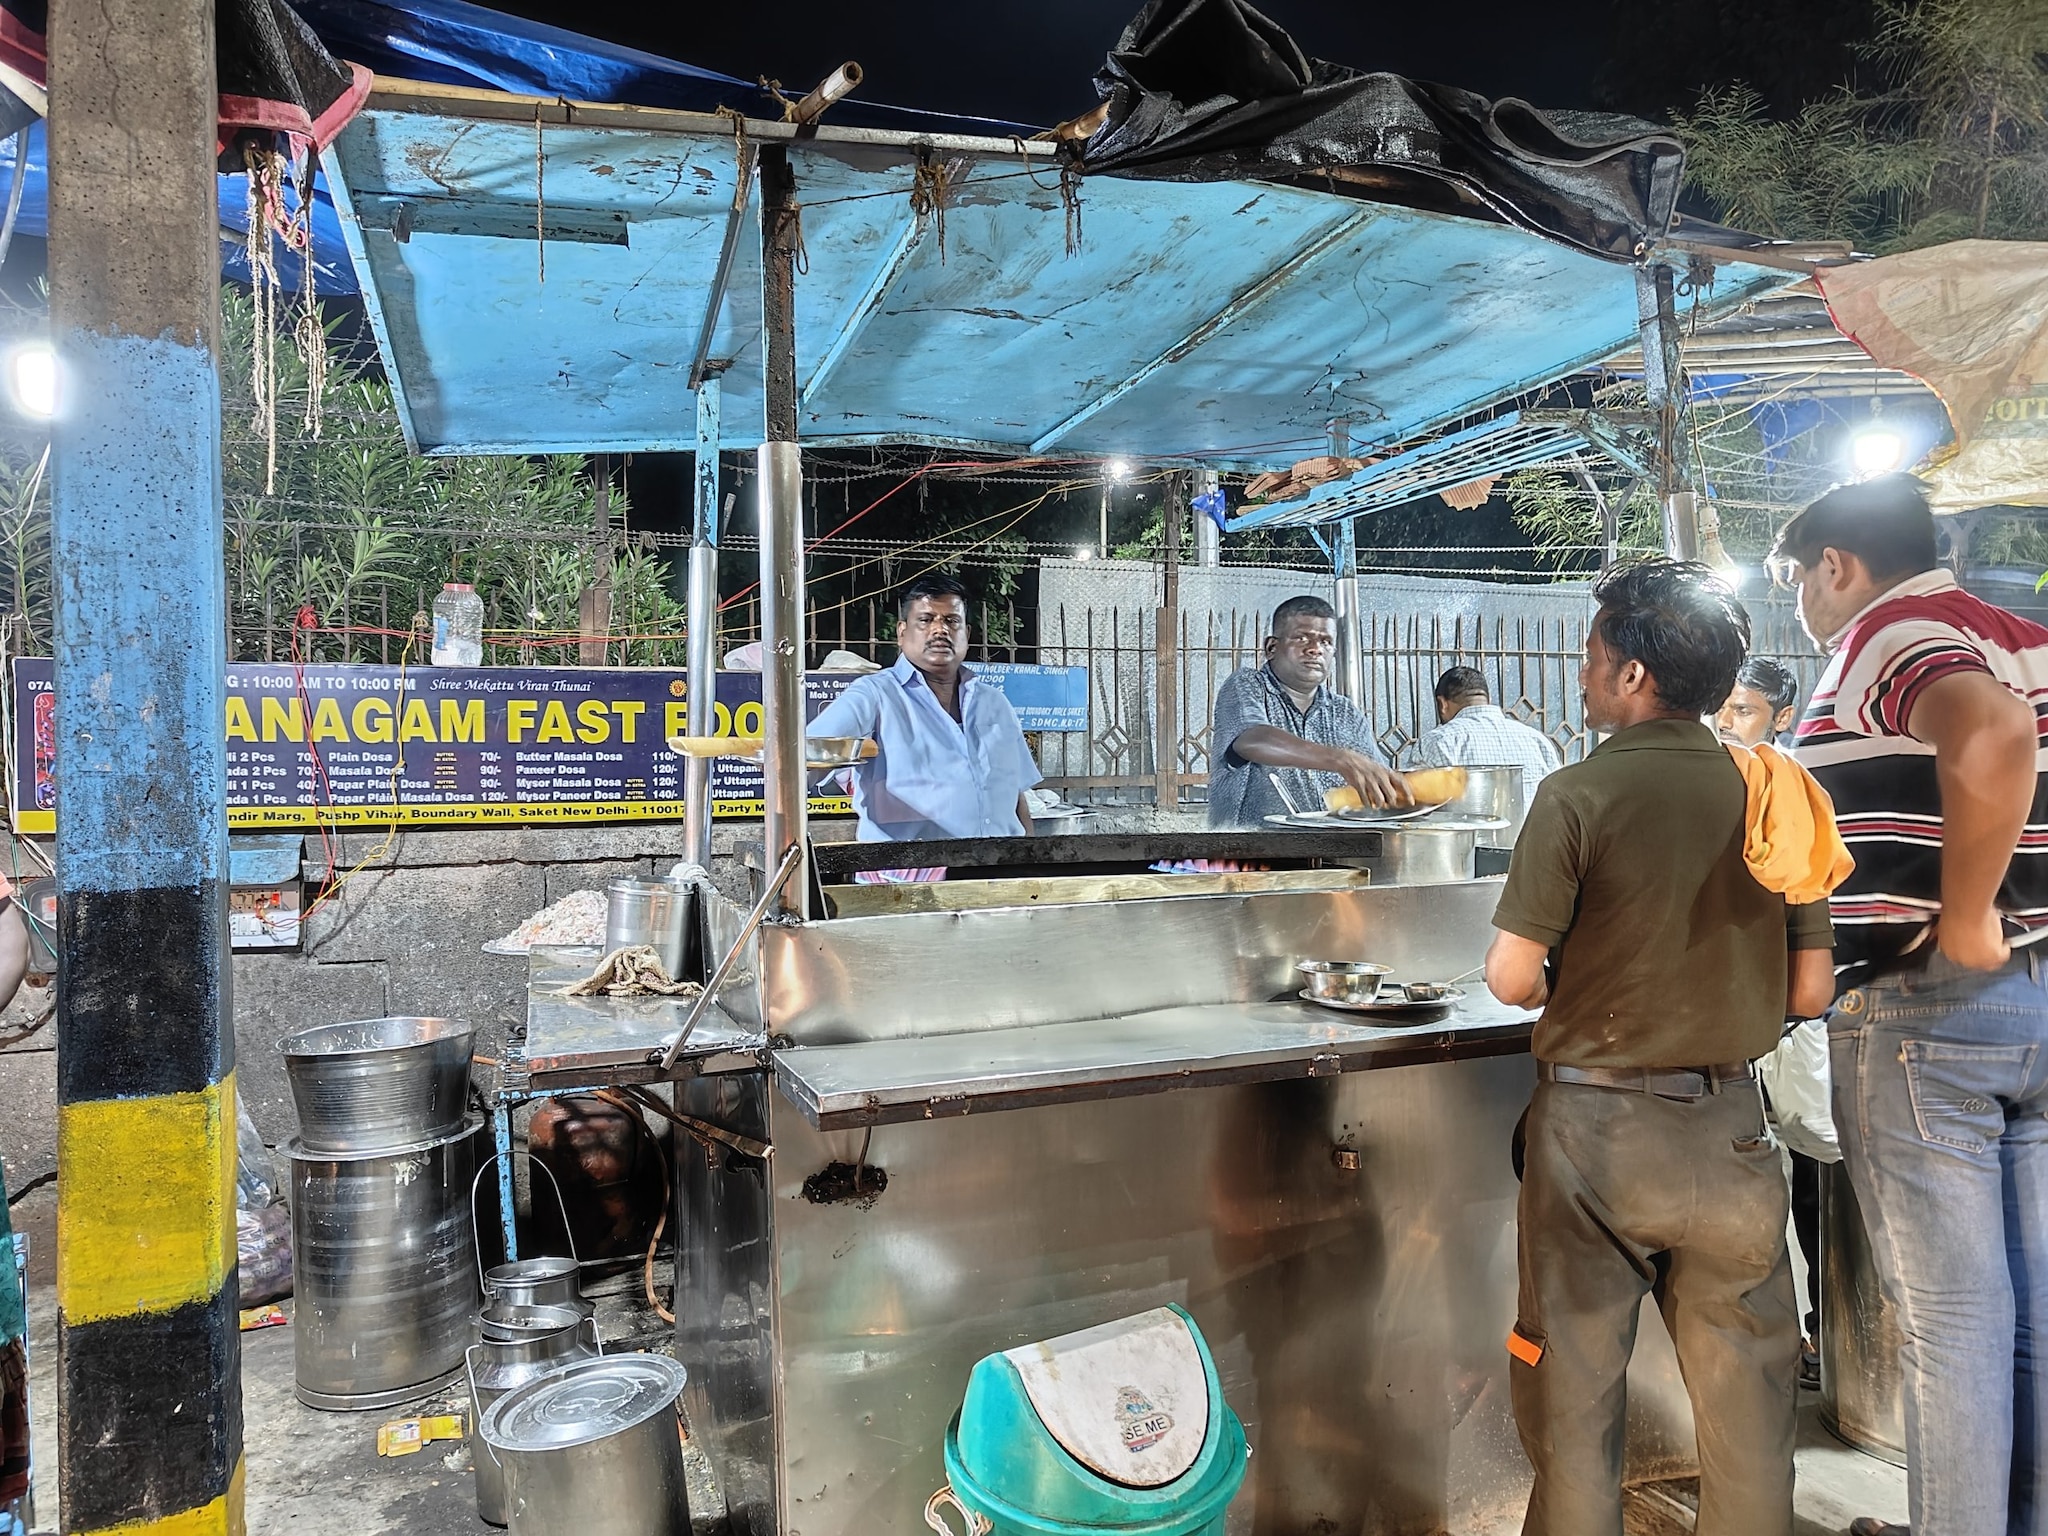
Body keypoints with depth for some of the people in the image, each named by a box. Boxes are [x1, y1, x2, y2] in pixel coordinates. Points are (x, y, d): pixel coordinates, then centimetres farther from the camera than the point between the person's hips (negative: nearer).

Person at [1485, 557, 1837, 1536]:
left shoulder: (1579, 794, -14)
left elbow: (1512, 979, -14)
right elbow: (1808, 992, 3)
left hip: (1595, 1128, -4)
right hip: (1731, 1128, 4)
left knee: (1574, 1382, 12)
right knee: (1743, 1384, 18)